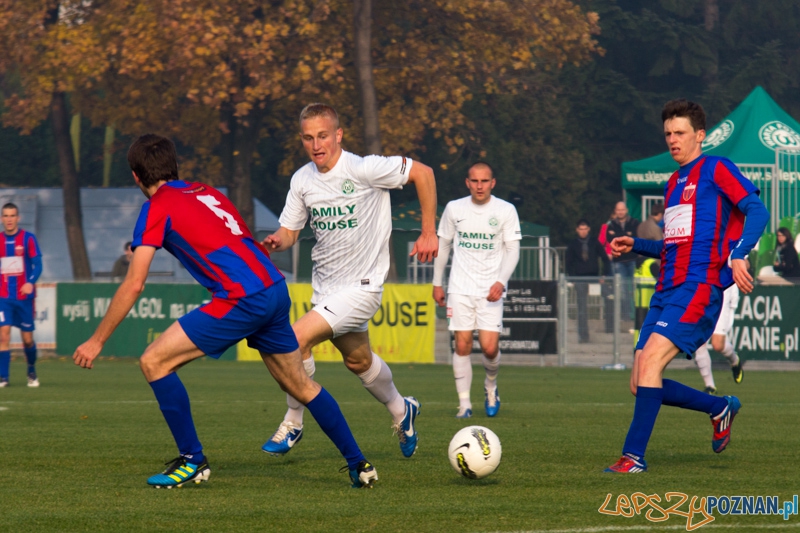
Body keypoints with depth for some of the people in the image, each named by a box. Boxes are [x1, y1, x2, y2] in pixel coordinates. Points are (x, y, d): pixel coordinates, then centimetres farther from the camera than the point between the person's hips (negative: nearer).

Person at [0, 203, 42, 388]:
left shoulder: (28, 238, -1)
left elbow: (37, 265, -6)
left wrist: (30, 282, -24)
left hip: (24, 296, -1)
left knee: (27, 339, 5)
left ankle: (32, 372, 30)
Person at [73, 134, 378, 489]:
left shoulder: (158, 207, 0)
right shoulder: (206, 193, 21)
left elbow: (134, 285, -5)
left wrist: (97, 341, 1)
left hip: (242, 300, -8)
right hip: (276, 290, 8)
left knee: (154, 362, -2)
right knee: (301, 386, 21)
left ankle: (192, 461, 1)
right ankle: (359, 465, 24)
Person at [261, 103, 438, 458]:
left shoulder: (363, 169, -20)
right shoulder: (302, 180, -1)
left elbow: (422, 173, -12)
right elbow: (290, 231, 7)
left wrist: (429, 233, -9)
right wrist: (277, 242, -17)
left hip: (361, 287, -7)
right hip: (324, 287, 7)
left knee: (296, 339, -20)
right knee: (358, 360, 23)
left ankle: (292, 424, -2)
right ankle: (401, 411, 50)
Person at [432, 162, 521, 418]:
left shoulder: (506, 210, 0)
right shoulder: (454, 208, 5)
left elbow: (512, 250, 0)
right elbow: (442, 245, 14)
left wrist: (501, 282, -14)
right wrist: (437, 283, 13)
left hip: (490, 289, -1)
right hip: (460, 288, 1)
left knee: (490, 348, -9)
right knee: (463, 345, -6)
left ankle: (490, 385, 22)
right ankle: (464, 403, 1)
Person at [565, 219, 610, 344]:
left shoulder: (595, 243, 6)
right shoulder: (573, 245, 7)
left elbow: (605, 259, 8)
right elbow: (568, 262, 8)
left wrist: (604, 275, -2)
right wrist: (572, 277, -4)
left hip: (594, 277, 0)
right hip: (580, 280, 0)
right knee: (582, 308, -3)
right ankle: (583, 335, -1)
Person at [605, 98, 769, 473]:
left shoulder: (716, 169, -1)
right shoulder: (673, 184, 23)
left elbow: (757, 211, -11)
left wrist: (737, 255, -25)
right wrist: (635, 245, 16)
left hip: (698, 288, -9)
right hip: (666, 290, 9)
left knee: (650, 360, -22)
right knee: (640, 383, 2)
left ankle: (634, 456, -19)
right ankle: (720, 408, 22)